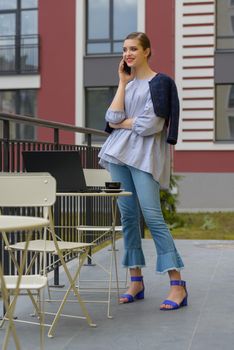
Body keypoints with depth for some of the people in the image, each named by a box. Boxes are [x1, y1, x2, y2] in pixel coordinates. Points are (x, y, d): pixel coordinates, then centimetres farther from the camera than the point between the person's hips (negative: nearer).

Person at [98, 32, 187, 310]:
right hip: (119, 153, 6)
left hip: (144, 154, -6)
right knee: (128, 216, 4)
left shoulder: (160, 82, 0)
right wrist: (122, 82, 6)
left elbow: (151, 124, -11)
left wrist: (121, 123, 2)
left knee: (152, 216, -13)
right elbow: (113, 119, 2)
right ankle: (136, 282, 11)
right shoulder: (126, 84, 19)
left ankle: (177, 285, -9)